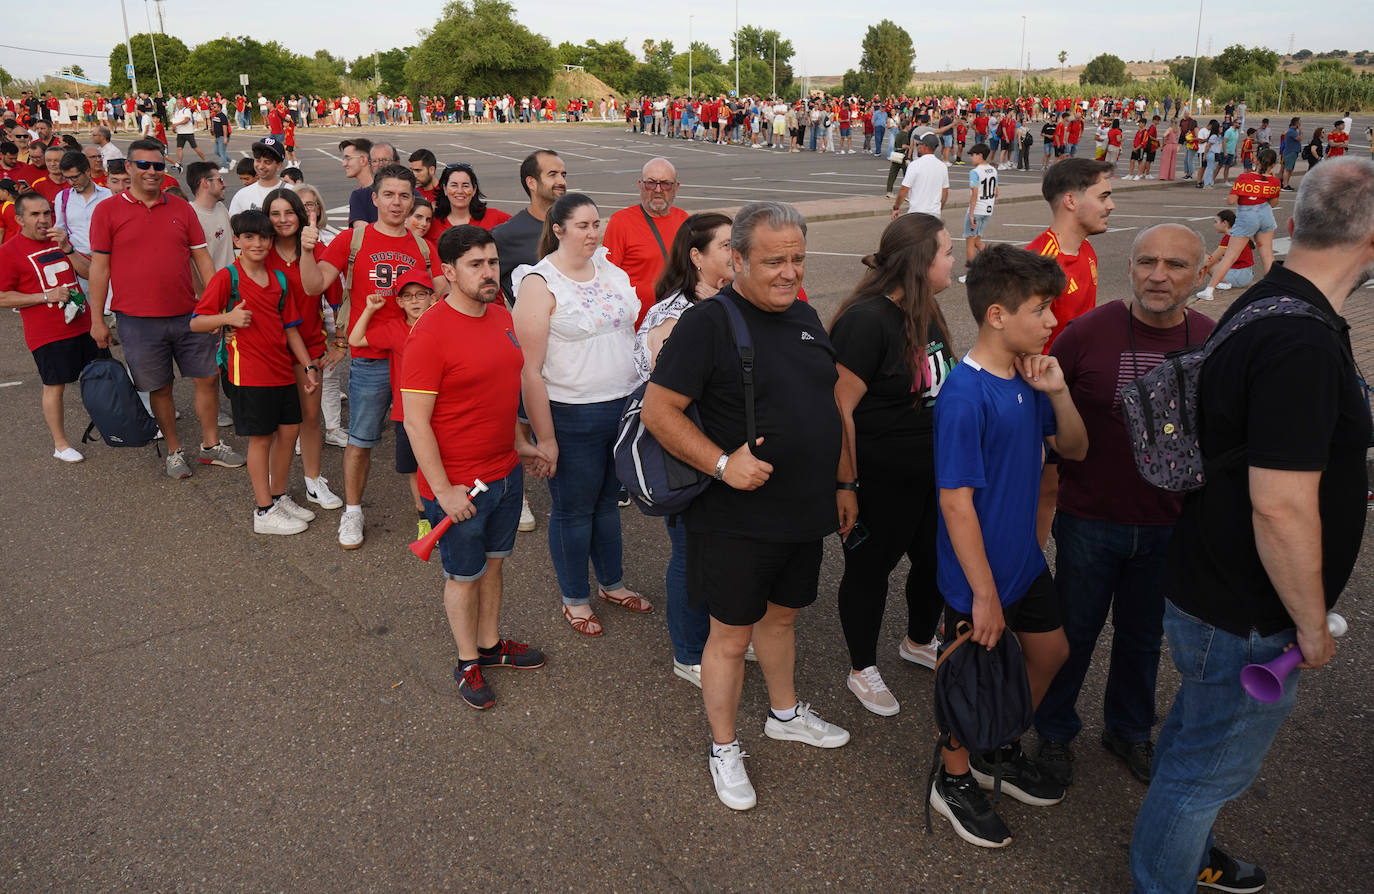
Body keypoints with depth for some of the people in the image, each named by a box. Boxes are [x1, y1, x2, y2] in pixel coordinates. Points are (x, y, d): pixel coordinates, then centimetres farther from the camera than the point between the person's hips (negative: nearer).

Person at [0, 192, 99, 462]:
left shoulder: (59, 240, 12)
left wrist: (66, 248, -10)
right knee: (55, 386, 0)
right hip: (48, 335, -5)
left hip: (83, 325, 6)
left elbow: (89, 272, 4)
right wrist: (47, 296, -16)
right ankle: (60, 444, 11)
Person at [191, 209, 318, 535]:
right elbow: (196, 322, -8)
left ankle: (279, 496, 27)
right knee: (261, 437, 0)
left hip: (282, 370, 6)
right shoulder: (227, 277, -7)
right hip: (249, 372, -6)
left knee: (289, 431, 10)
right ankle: (264, 511, 10)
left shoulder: (279, 279, 10)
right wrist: (228, 317, -25)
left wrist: (309, 366, 11)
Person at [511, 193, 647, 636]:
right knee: (573, 509, 10)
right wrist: (545, 438, -18)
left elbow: (629, 330, 17)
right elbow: (530, 370, -16)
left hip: (623, 406, 6)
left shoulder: (609, 270, 6)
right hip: (571, 416, -6)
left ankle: (612, 582, 40)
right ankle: (575, 599, 28)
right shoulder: (540, 283, -14)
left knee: (608, 499, 21)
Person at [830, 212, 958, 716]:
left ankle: (919, 642, 48)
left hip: (931, 475, 9)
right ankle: (862, 672, 30)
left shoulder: (925, 312, 6)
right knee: (870, 568, 9)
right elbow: (839, 410, -23)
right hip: (881, 483, -8)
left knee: (935, 558, 20)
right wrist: (845, 486, -22)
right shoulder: (866, 320, -22)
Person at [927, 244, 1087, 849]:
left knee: (1050, 652, 23)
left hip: (1024, 557, 9)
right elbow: (956, 503, -26)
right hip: (978, 573, -8)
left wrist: (1057, 392, -10)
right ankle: (954, 782, 36)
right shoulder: (964, 397, -27)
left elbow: (1074, 449, 9)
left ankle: (1001, 752, 46)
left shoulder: (1027, 377, -1)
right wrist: (984, 594, -21)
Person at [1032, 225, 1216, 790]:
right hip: (1090, 520, -3)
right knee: (1074, 631, 13)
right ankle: (1054, 732, 35)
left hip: (1170, 526, 3)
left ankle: (1129, 730, 44)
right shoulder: (1088, 332, -13)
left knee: (1144, 635, 20)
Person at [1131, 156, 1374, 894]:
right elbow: (1280, 507, -31)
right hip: (1244, 616, -10)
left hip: (1209, 586, 10)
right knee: (1210, 765, 10)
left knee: (1195, 737, 27)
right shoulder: (1303, 342, -29)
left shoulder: (1263, 305, 2)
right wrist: (1312, 625, -18)